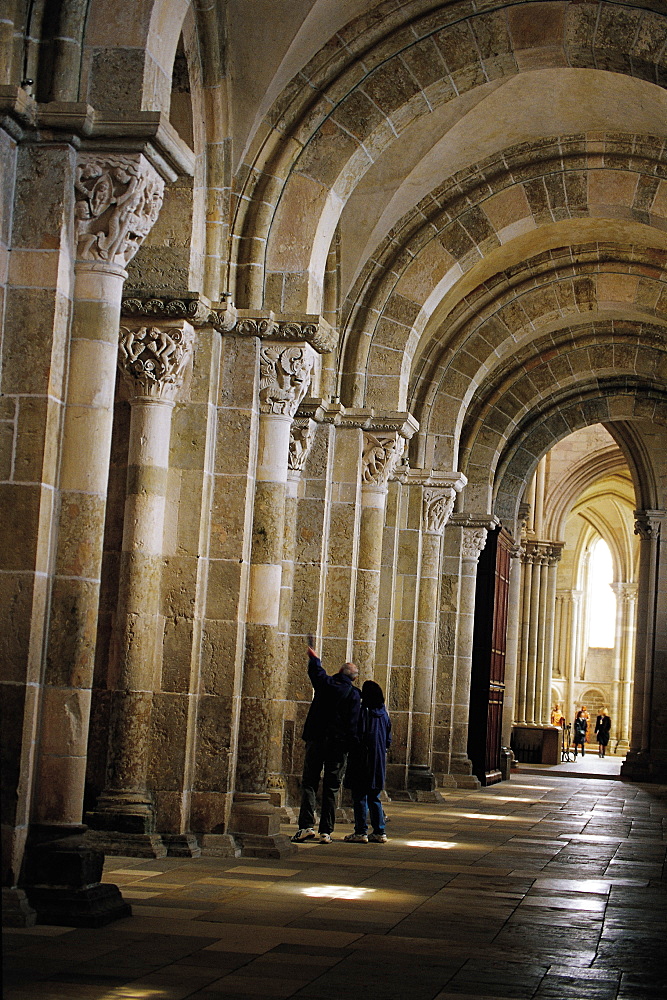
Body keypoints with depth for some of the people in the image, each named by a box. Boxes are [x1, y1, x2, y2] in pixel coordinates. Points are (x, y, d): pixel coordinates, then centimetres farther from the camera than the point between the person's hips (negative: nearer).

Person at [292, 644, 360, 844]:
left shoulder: (325, 683, 5)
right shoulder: (353, 694, -2)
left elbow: (316, 672, 27)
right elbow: (353, 724, -8)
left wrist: (314, 658, 47)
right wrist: (351, 746, -6)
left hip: (316, 740, 1)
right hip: (338, 744, -1)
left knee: (309, 783, 3)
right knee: (331, 788, 4)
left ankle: (306, 826, -12)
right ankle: (326, 831, 1)